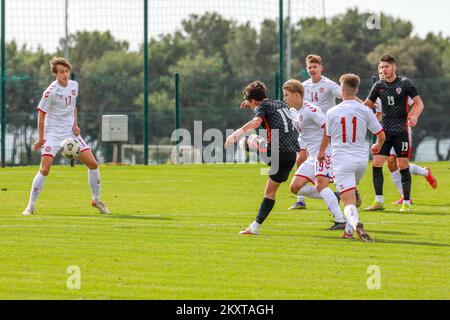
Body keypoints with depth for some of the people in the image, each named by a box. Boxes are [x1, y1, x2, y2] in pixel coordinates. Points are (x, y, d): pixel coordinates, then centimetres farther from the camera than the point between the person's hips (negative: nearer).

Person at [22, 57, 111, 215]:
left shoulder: (74, 85, 3)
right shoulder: (51, 92, -16)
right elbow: (41, 114, -10)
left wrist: (75, 124, 4)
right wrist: (41, 138, -10)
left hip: (71, 132, 6)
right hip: (53, 134, -6)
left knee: (93, 164, 1)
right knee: (44, 169, -17)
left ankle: (96, 200, 18)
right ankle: (30, 206, -7)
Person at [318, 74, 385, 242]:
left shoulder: (332, 112, -2)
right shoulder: (365, 111, 0)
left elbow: (327, 138, 13)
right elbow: (381, 135, 5)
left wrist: (322, 152, 35)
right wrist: (378, 146, 30)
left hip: (341, 161, -3)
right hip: (361, 159, 3)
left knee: (348, 201, -11)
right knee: (351, 194, 28)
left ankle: (356, 224, -40)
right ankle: (349, 230, 27)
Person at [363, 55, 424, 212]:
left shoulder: (404, 83, -3)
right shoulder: (379, 85, 7)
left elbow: (419, 103, -1)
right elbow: (367, 104, 17)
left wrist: (414, 116, -19)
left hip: (401, 130, -4)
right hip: (384, 130, 4)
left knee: (403, 166, -3)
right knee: (376, 163, -5)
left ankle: (406, 203, 5)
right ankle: (379, 202, 3)